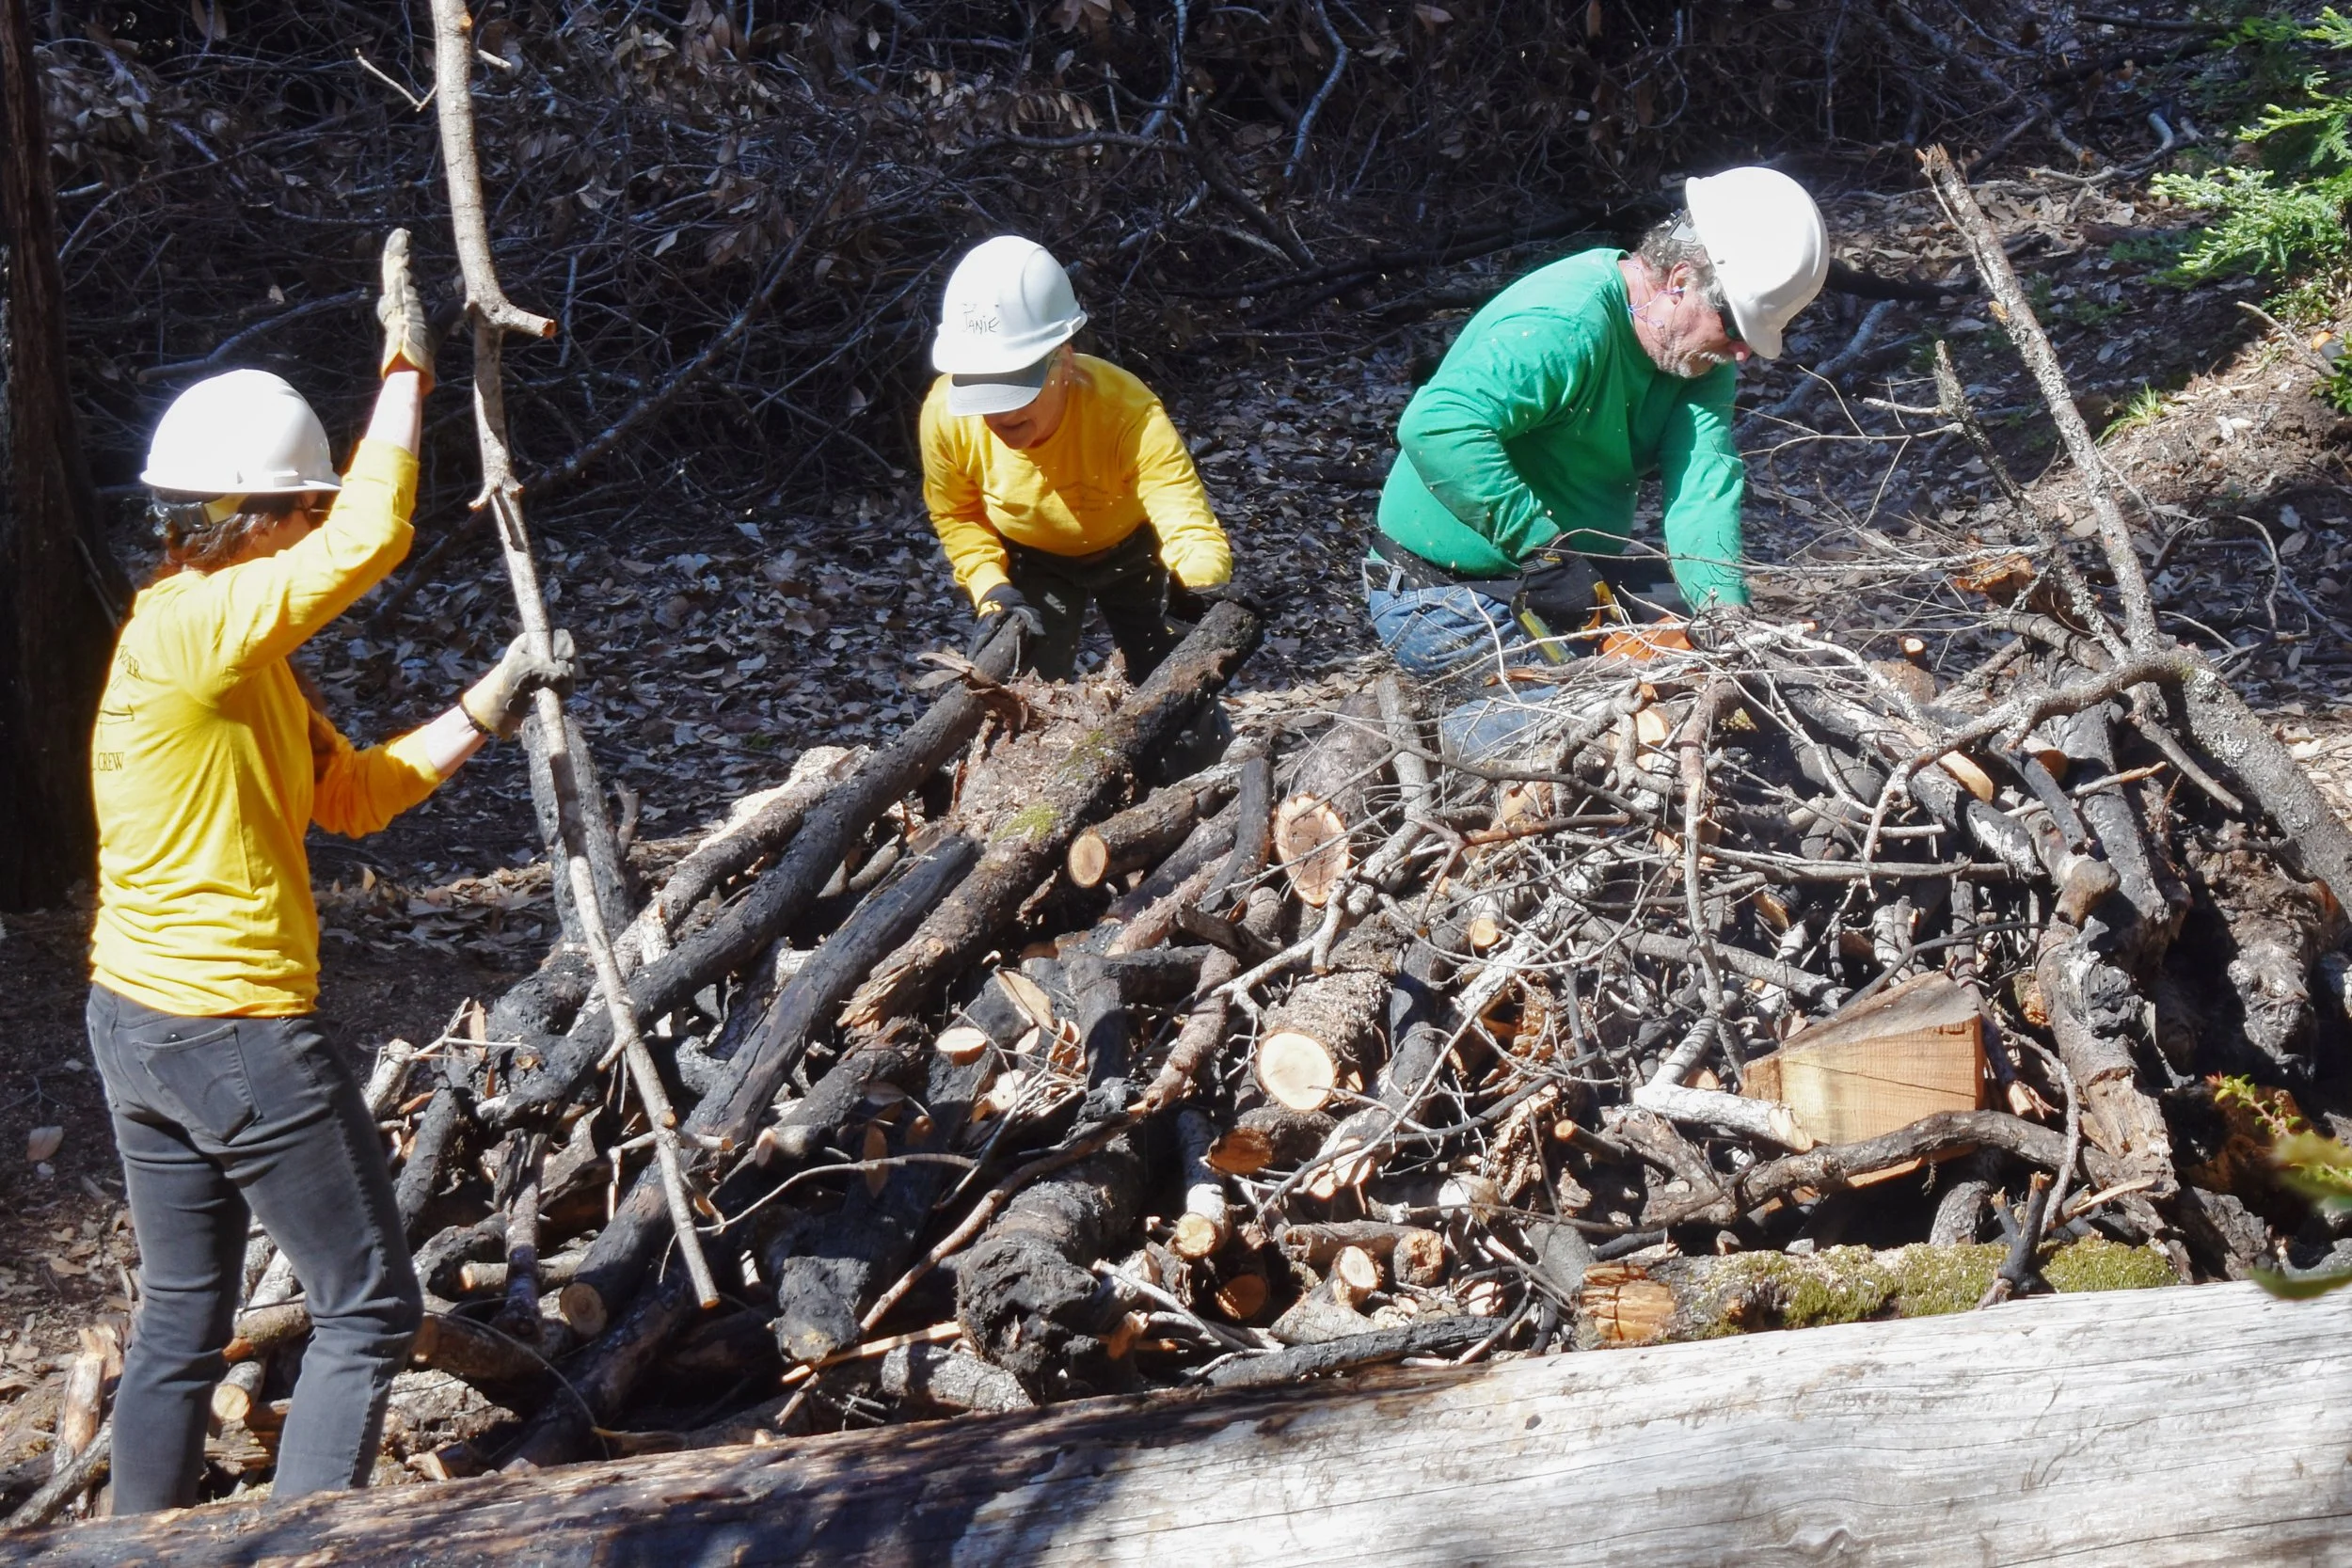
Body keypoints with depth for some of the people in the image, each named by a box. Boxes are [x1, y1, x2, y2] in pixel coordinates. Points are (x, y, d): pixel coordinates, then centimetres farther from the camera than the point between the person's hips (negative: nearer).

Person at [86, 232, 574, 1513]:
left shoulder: (237, 654, 10)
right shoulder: (191, 629, -20)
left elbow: (350, 794, 14)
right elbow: (371, 539, -30)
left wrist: (486, 708, 8)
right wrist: (405, 368, -20)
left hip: (135, 1022, 10)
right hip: (237, 1034, -10)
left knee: (180, 1319, 17)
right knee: (368, 1313, 2)